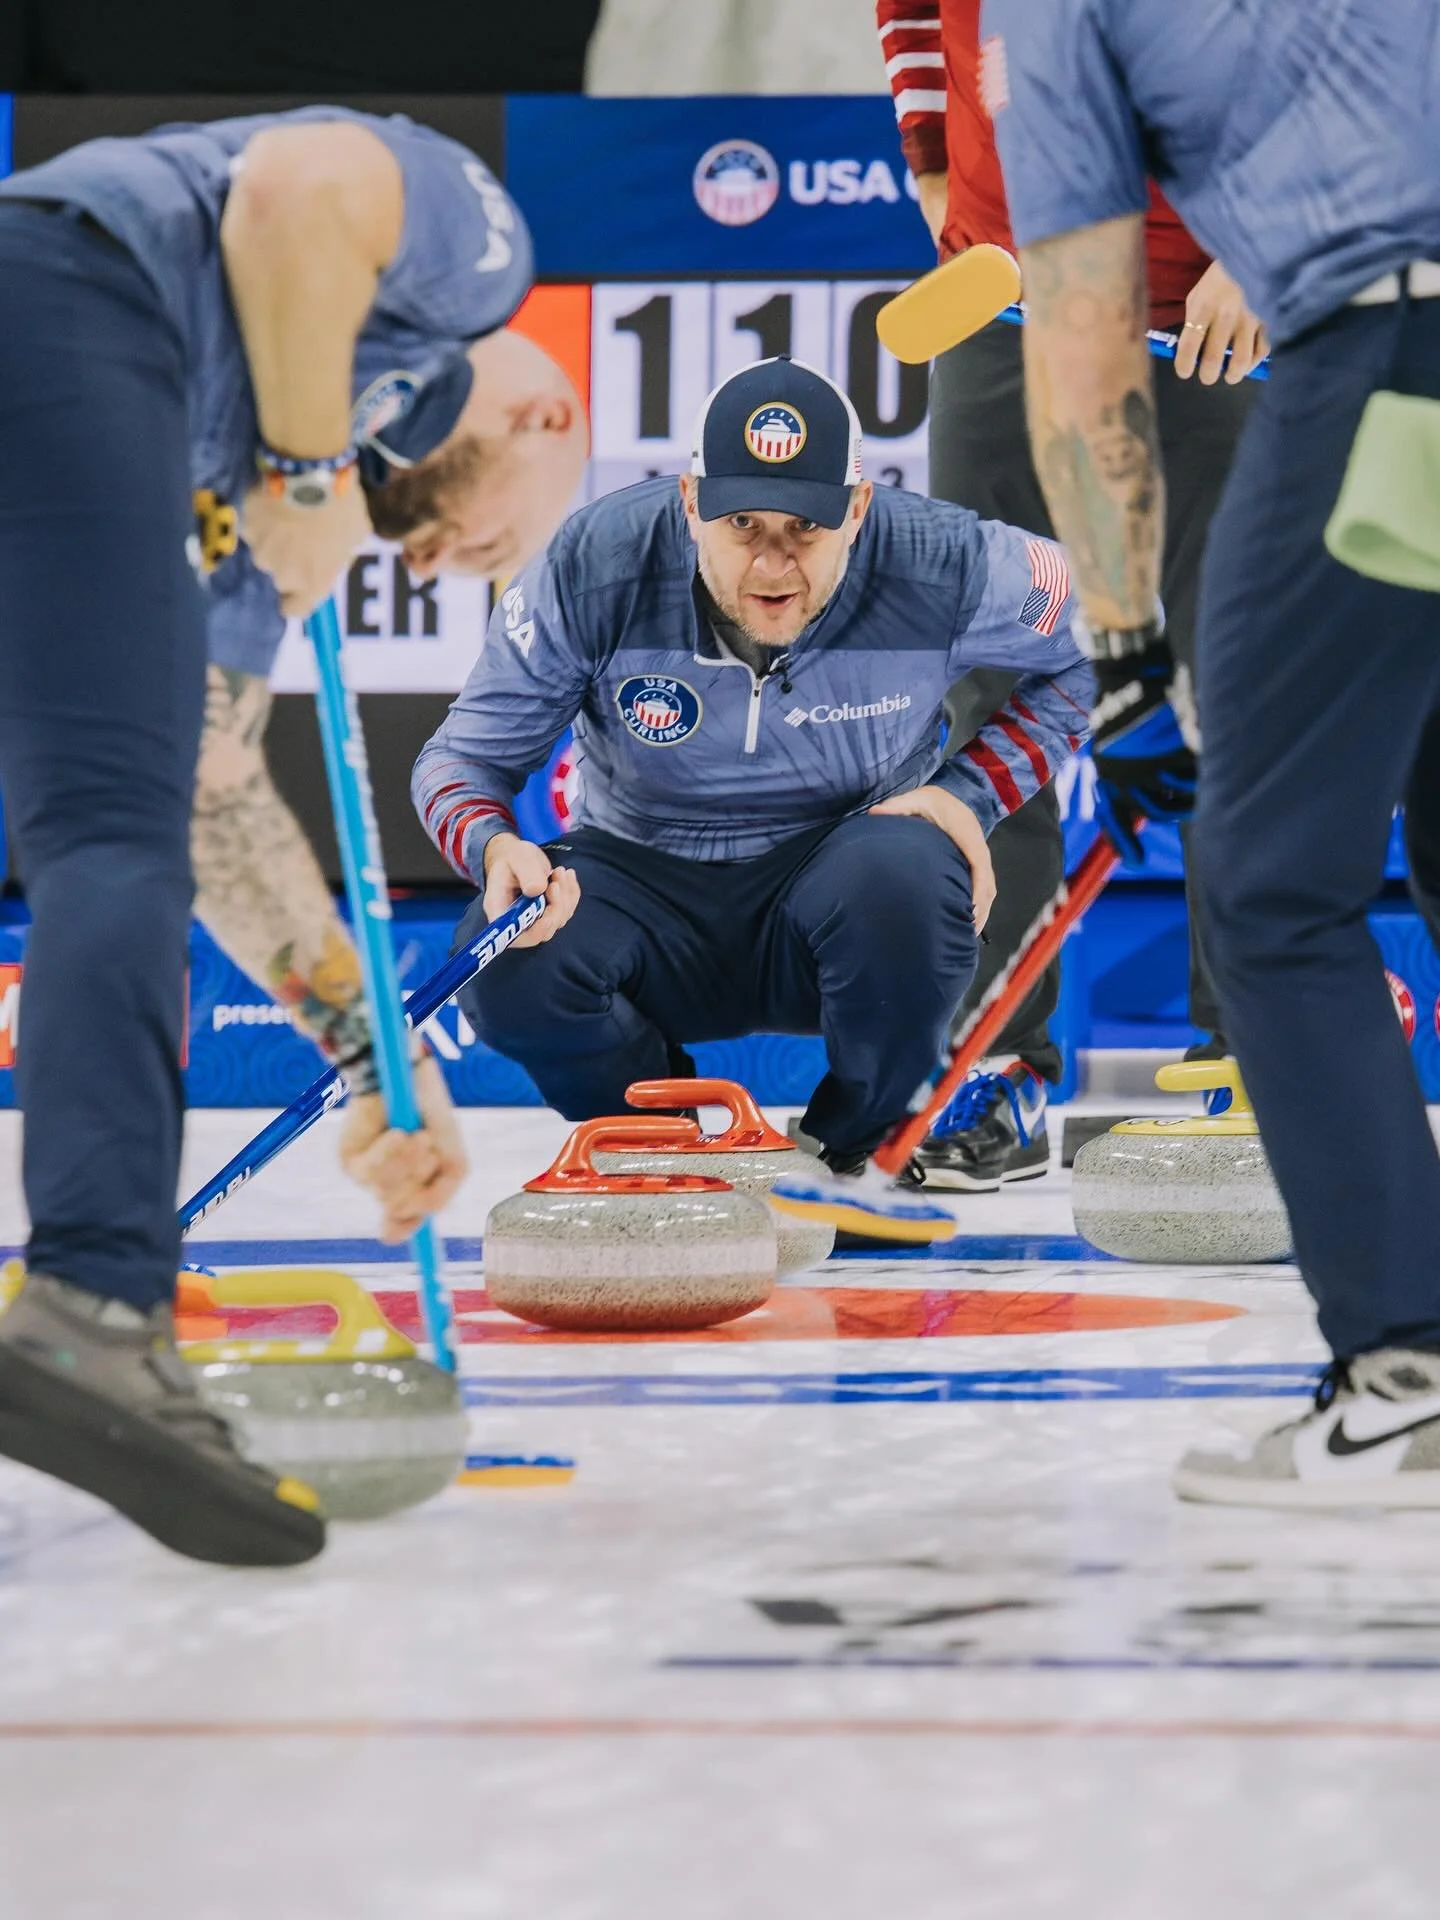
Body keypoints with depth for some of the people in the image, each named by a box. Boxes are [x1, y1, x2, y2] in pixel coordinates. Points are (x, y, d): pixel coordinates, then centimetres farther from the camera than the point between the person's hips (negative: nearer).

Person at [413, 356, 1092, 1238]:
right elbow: (462, 758, -8)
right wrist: (497, 846, -32)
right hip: (646, 884, 1)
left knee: (905, 871, -36)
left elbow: (1075, 669, 2)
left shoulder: (943, 568, -18)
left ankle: (854, 1160, -7)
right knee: (505, 959, -30)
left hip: (839, 881, -1)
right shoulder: (593, 571, -18)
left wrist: (972, 795, -13)